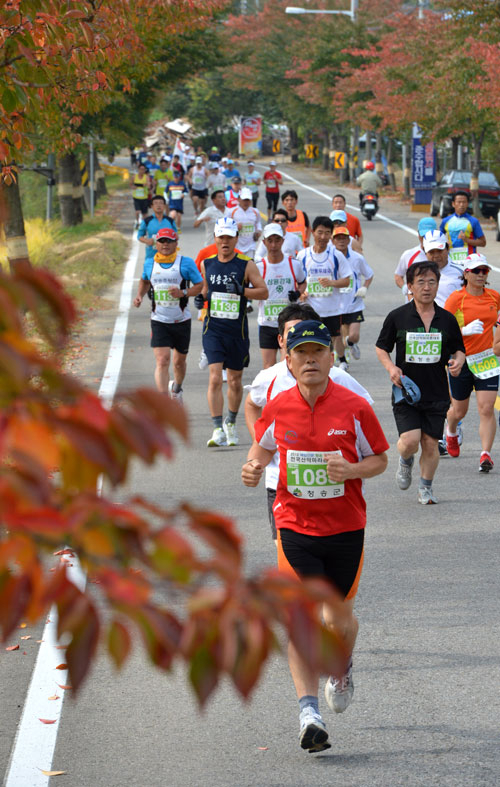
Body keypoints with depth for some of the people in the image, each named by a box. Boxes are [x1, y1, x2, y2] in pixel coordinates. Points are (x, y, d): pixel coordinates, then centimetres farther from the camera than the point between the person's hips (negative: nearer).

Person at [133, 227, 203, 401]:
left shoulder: (186, 263, -6)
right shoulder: (149, 263, 3)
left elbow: (200, 285, -3)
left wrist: (183, 293, -20)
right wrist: (140, 295, 5)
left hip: (181, 321, 0)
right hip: (159, 321, 0)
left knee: (179, 361, 15)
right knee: (162, 361, -14)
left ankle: (177, 388, 46)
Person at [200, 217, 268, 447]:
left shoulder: (246, 265, -3)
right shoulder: (207, 264, 6)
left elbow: (263, 292, -4)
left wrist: (242, 291, -20)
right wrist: (201, 297, 0)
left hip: (237, 330, -1)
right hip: (213, 329, 1)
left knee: (235, 381, 11)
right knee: (215, 378, -14)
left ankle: (231, 423, 33)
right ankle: (218, 430, -14)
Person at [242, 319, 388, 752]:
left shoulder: (354, 407, -7)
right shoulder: (278, 408, -2)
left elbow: (379, 459, 2)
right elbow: (263, 445, 17)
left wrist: (351, 470, -18)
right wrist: (254, 467, -4)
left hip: (345, 526, 0)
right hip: (295, 525, 0)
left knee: (340, 615, 14)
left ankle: (342, 669, 47)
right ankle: (309, 711, -13)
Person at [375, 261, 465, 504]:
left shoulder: (447, 319, 3)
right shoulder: (397, 317, -3)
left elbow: (459, 349, 14)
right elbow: (381, 347, 8)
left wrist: (457, 361, -9)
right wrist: (391, 367, -11)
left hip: (436, 393, 2)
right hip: (405, 391, -2)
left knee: (430, 443, 3)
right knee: (410, 441, -15)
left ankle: (426, 487, 23)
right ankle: (405, 462, 21)